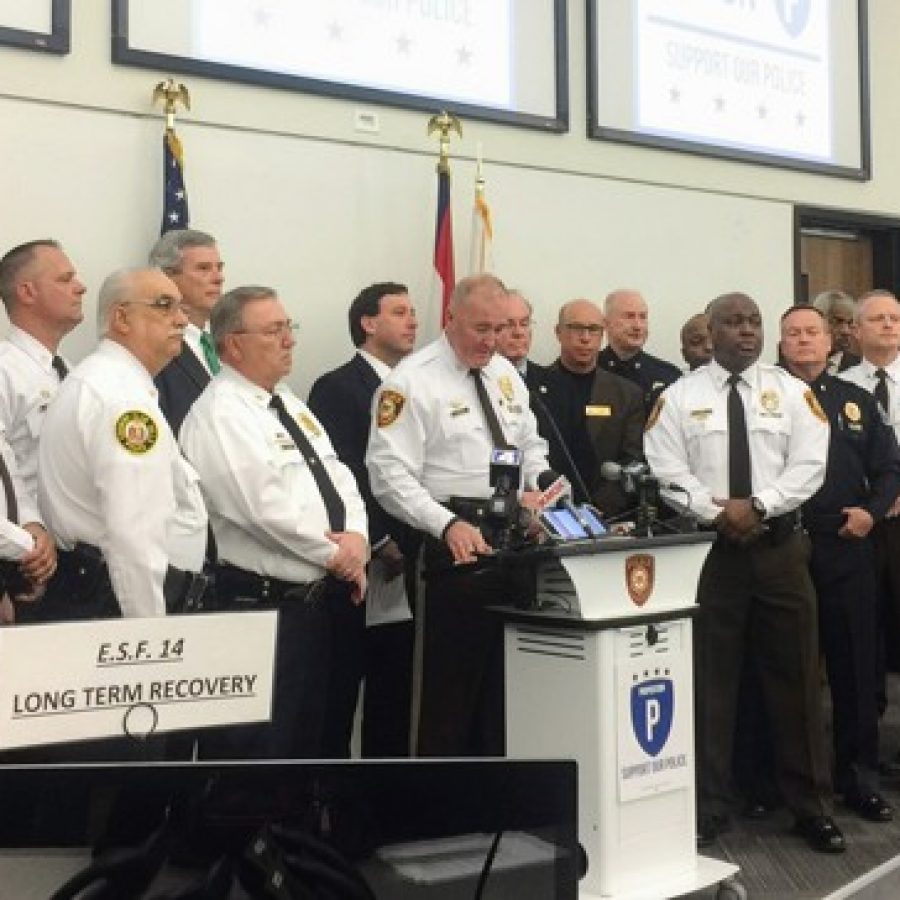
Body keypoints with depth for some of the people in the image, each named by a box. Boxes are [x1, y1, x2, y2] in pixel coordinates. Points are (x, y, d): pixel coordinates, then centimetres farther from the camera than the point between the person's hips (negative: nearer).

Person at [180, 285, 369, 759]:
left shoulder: (289, 402, 13)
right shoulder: (218, 415, -16)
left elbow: (338, 477, 11)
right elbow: (265, 508, -24)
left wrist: (357, 537, -8)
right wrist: (334, 554, -13)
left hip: (315, 599, 9)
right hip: (258, 607, -9)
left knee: (306, 735, 19)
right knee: (256, 742, 0)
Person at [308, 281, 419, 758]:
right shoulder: (336, 388, -7)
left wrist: (410, 548, 2)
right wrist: (381, 544, -14)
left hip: (401, 570, 7)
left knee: (393, 698, 12)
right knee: (339, 697, 1)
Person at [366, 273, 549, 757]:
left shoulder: (505, 372, 14)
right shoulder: (412, 380, -9)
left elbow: (531, 445, 23)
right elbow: (391, 474, -16)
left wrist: (535, 490, 3)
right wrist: (448, 525, -26)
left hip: (514, 539, 7)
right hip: (455, 545, -7)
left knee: (506, 675, 13)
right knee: (451, 680, 0)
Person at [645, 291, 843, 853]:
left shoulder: (792, 391, 7)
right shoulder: (680, 396, 4)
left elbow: (809, 466, -3)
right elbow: (666, 471, -5)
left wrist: (758, 505, -16)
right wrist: (717, 512, -16)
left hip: (780, 546, 1)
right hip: (708, 547, -1)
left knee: (795, 678, 6)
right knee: (711, 681, 5)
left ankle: (812, 806, 18)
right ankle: (709, 807, 16)